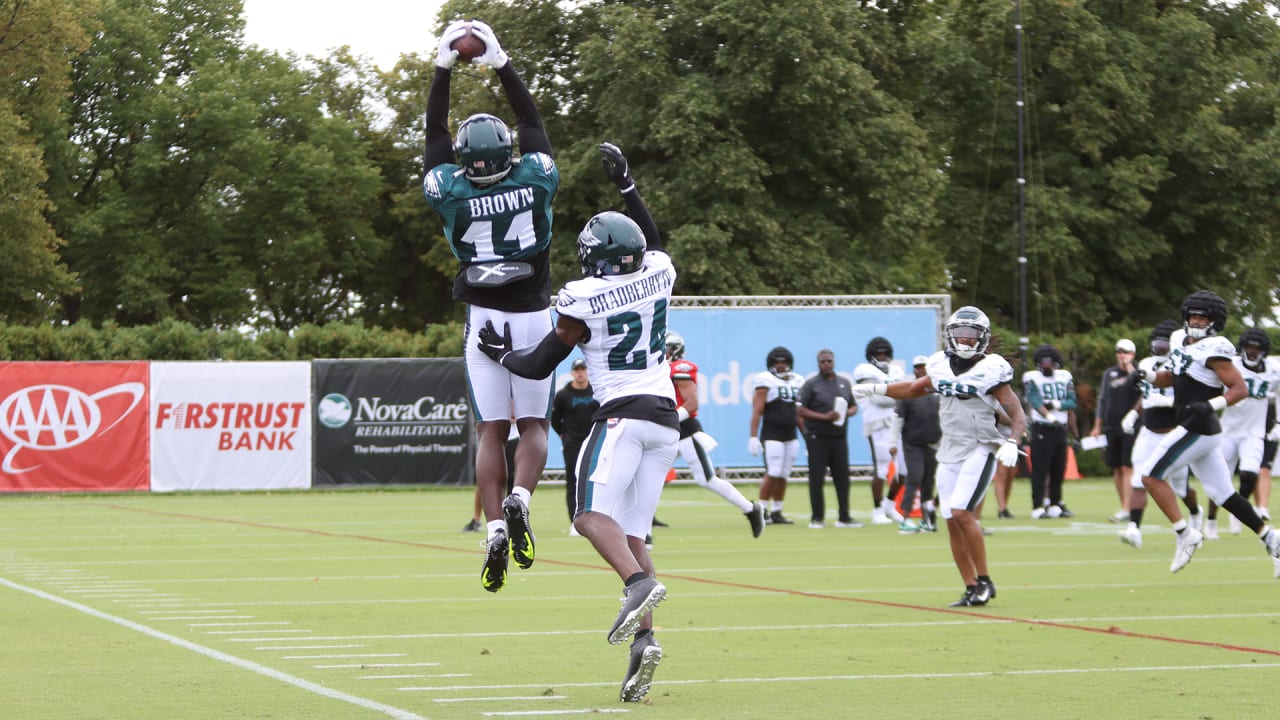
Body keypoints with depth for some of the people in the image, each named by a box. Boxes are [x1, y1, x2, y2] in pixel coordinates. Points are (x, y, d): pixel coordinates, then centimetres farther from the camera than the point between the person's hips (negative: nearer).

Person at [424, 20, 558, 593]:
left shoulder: (451, 192, -7)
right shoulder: (536, 179, -7)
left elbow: (435, 132, 7)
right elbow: (531, 121, 9)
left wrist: (444, 66, 13)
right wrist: (501, 62, 13)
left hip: (484, 320, 0)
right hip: (533, 316, 0)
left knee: (491, 431, 4)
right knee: (533, 424, 10)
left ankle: (495, 528, -10)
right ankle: (519, 499, -18)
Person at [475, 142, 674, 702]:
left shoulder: (583, 301, -8)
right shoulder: (657, 275, 7)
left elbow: (538, 367, 2)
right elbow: (651, 242, 33)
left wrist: (501, 354, 21)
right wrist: (625, 185, 37)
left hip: (623, 415, -6)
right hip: (666, 419, 6)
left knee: (594, 515, -13)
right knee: (632, 532, 3)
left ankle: (639, 583, -41)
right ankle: (644, 639, -13)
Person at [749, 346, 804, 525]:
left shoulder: (797, 382, 12)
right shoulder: (766, 381, -6)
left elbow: (799, 414, 19)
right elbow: (757, 412, -11)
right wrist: (753, 437, -16)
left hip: (791, 436, 6)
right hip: (771, 435, -6)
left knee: (784, 475, 6)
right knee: (773, 473, -12)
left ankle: (776, 512, 12)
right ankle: (762, 511, -4)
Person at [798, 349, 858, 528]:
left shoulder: (844, 383, 14)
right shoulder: (811, 384, -2)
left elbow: (854, 407, 21)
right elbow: (800, 411, -7)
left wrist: (848, 413, -4)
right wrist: (824, 417, -16)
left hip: (839, 437, 5)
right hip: (818, 437, -5)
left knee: (842, 476, 4)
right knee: (817, 478, -3)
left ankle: (844, 517, 10)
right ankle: (817, 518, 3)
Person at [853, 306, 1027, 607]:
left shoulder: (990, 371, -9)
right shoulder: (941, 367, 7)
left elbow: (1017, 415, -10)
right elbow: (914, 388, 26)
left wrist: (1011, 443, -28)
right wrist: (875, 388, 19)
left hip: (979, 450, -6)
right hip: (949, 453, 6)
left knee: (961, 512, -20)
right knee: (953, 524, 3)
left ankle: (985, 580, -7)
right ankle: (972, 589, 11)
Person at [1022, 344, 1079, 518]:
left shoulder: (1064, 377, 12)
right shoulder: (1032, 379, -3)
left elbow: (1072, 403, 5)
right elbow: (1035, 402, -17)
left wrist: (1056, 404, -14)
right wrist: (1049, 417, -32)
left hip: (1061, 428, 5)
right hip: (1042, 429, -5)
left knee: (1058, 469, 8)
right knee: (1040, 469, -7)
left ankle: (1055, 504, 18)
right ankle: (1038, 506, -5)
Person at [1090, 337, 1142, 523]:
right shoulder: (1109, 373, 13)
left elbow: (1139, 384, -23)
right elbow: (1102, 400, 17)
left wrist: (1129, 367, -16)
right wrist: (1097, 426, 14)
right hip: (1112, 427, 5)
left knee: (1127, 467, -11)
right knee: (1116, 469, 7)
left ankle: (1126, 509, -14)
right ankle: (1124, 507, 15)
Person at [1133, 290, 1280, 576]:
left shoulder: (1213, 351, -14)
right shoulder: (1184, 345, 12)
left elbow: (1240, 388, -15)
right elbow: (1167, 378, 25)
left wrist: (1212, 405, -29)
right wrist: (1145, 374, 5)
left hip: (1199, 430, -9)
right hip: (1199, 432, 9)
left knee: (1150, 474, -8)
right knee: (1224, 495, 12)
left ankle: (1185, 534, -8)